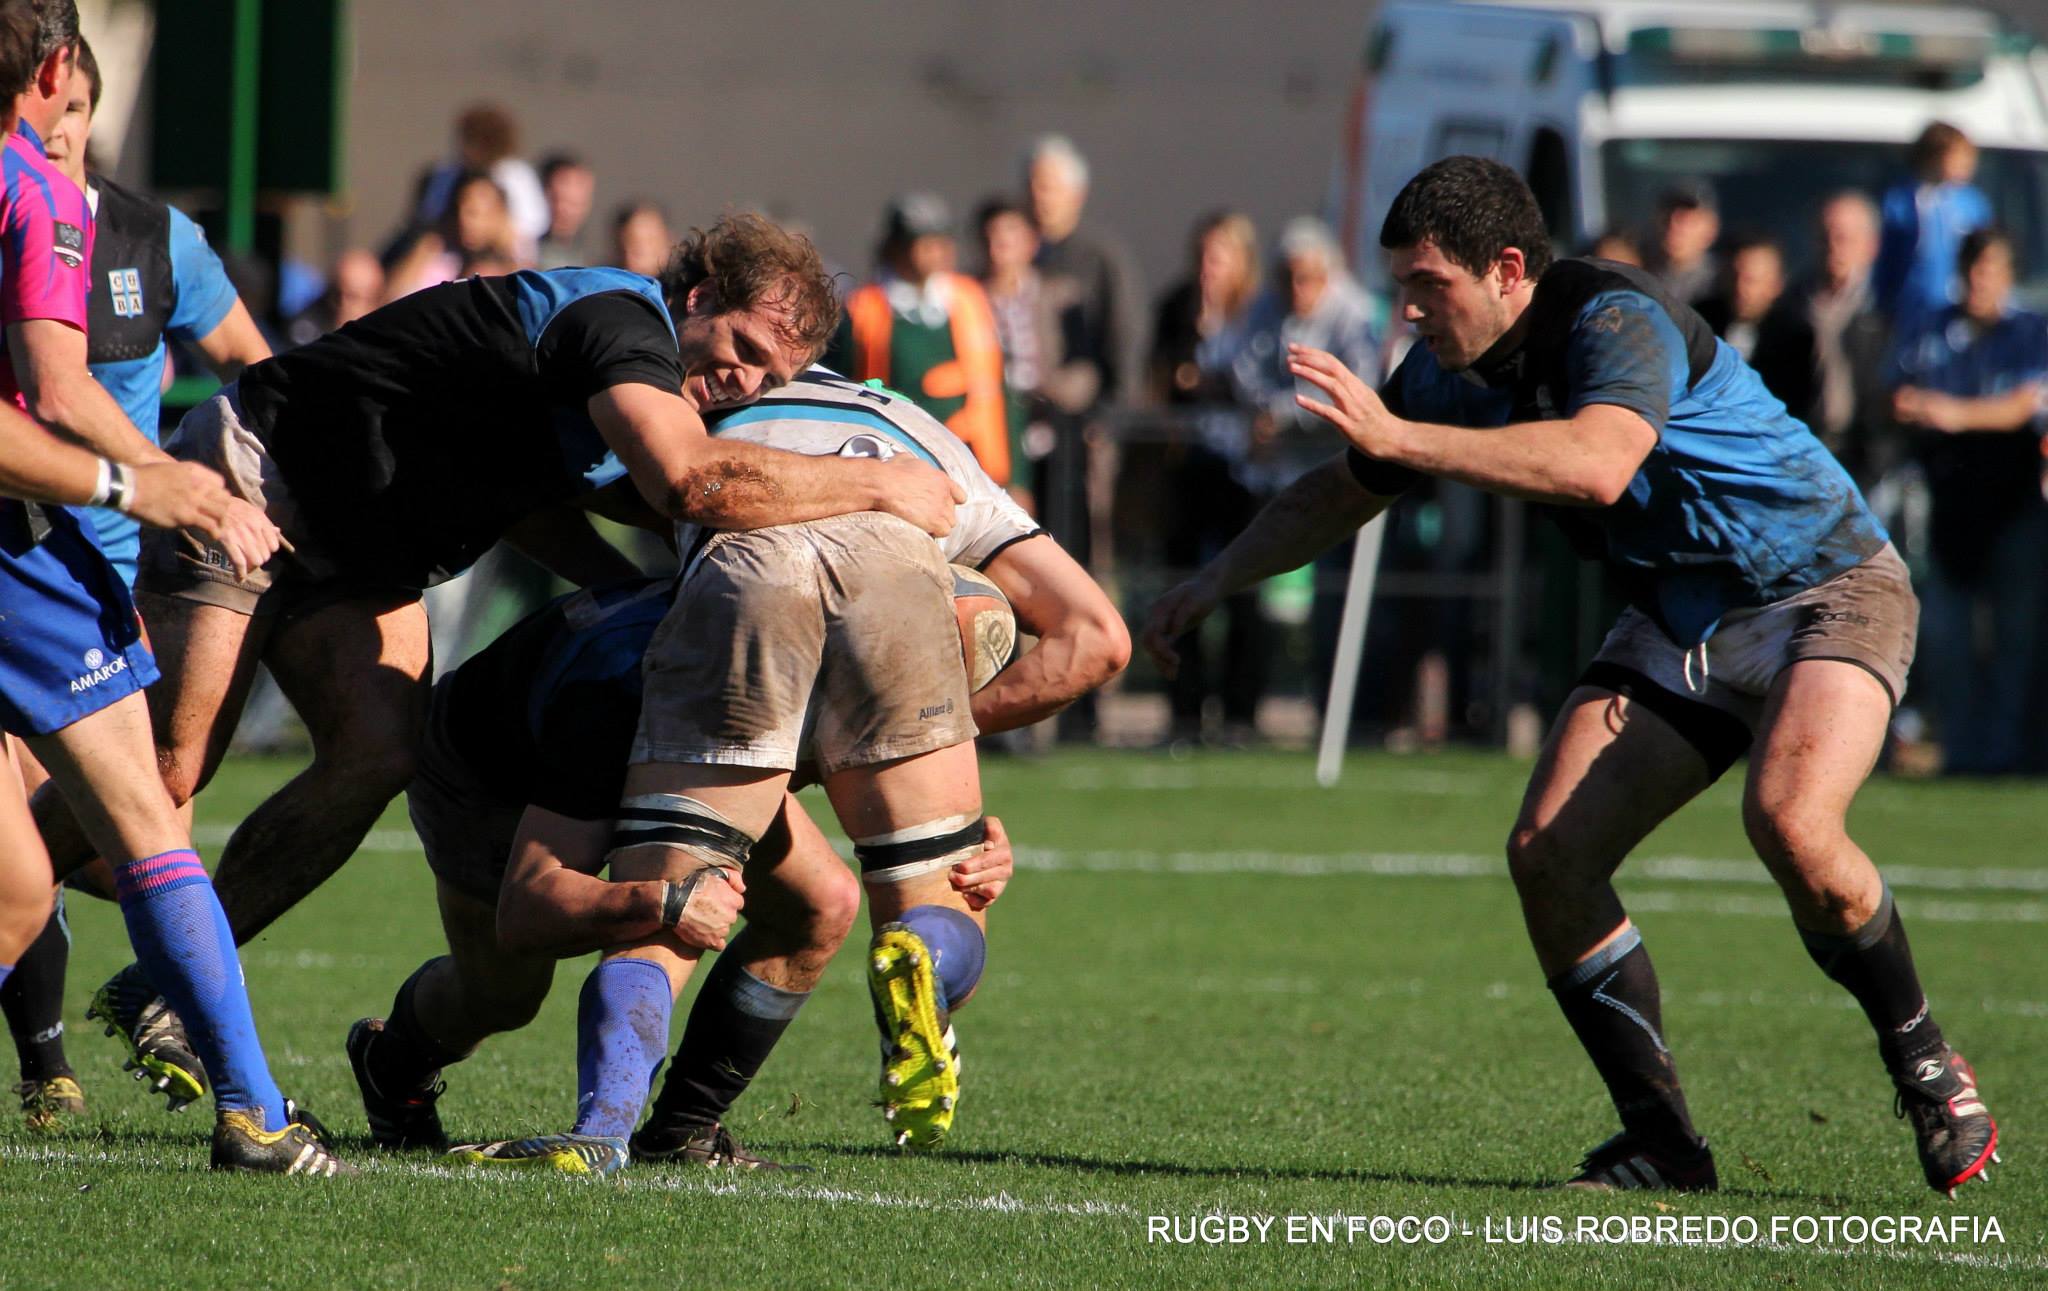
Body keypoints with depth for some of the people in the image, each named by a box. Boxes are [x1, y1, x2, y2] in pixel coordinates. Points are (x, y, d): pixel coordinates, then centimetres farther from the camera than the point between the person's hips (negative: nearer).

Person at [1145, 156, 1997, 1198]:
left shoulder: (1617, 321, -26)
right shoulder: (1455, 369, 0)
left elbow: (1597, 465, -46)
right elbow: (1344, 490, 18)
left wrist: (1398, 436, -45)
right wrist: (1213, 583, 11)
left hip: (1826, 593, -8)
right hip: (1677, 621, 8)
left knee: (1790, 823, -32)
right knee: (1546, 854, -9)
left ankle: (1924, 1063, -8)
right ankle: (1662, 1139, 0)